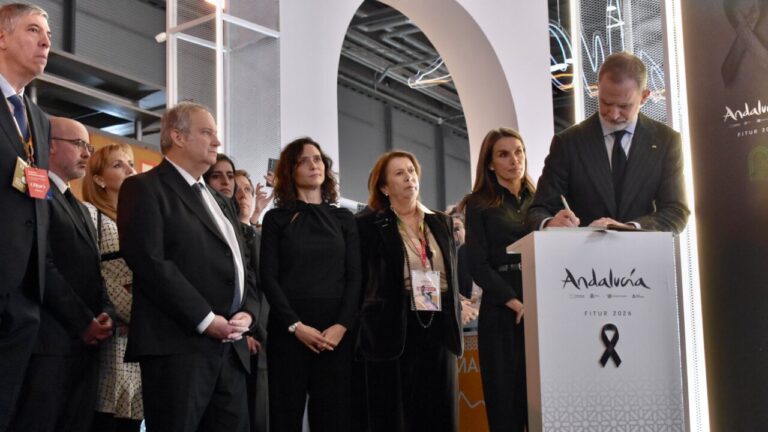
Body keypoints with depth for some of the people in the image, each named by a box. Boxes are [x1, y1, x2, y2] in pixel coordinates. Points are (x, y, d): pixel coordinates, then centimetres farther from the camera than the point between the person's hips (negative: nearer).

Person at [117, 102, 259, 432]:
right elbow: (150, 263, -14)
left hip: (229, 349, 8)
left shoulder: (214, 199, 26)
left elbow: (241, 266, 23)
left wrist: (246, 311, 3)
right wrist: (205, 320, -16)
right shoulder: (145, 188, -1)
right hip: (178, 346, -8)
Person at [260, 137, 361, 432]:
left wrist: (342, 325, -9)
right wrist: (295, 325, -12)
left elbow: (354, 277, 6)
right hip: (288, 331, -1)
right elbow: (268, 278, 0)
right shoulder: (276, 218, 7)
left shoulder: (344, 218, 13)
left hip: (336, 332, 2)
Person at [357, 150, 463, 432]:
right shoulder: (369, 224, 1)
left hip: (439, 328, 4)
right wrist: (367, 330, -4)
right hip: (395, 329, -4)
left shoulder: (441, 222, 15)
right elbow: (360, 281, 0)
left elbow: (454, 275, 18)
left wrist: (455, 325, 12)